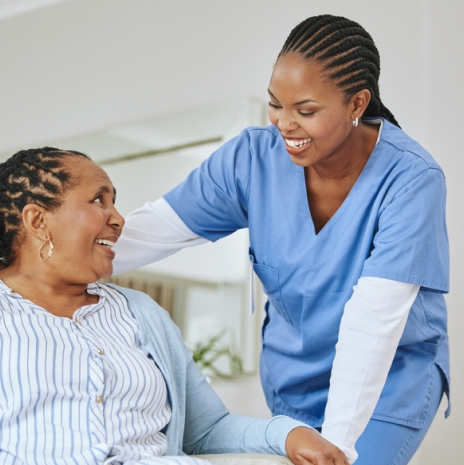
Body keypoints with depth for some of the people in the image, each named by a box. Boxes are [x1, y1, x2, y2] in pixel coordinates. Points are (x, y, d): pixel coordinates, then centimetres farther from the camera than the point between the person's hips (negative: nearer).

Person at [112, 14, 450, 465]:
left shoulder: (410, 180, -25)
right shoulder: (253, 157, -13)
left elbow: (372, 320, -31)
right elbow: (155, 228, -15)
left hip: (391, 379, -4)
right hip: (290, 372, 4)